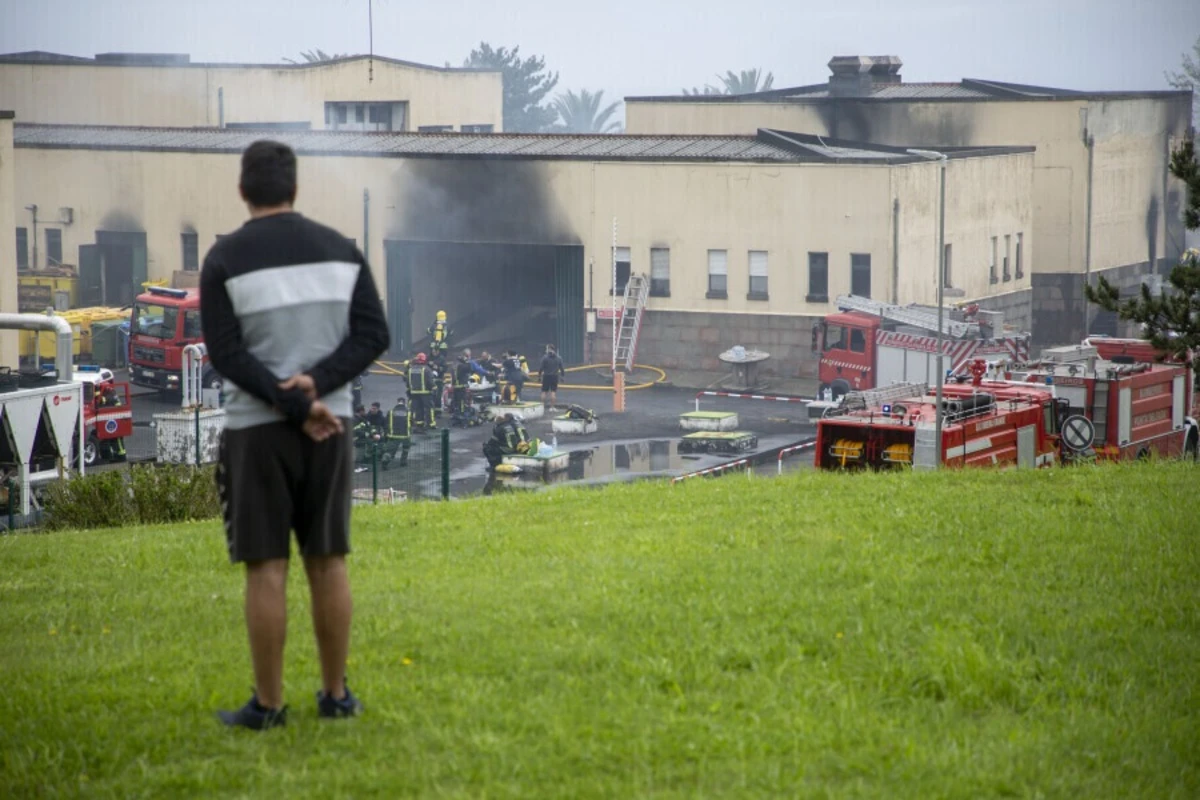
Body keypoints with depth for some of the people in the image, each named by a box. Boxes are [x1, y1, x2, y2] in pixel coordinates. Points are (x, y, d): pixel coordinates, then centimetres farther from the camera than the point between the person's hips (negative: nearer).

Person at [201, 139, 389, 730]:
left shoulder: (224, 259, -6)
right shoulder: (339, 248, 5)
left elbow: (226, 355, -14)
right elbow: (374, 334, -2)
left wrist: (297, 408, -15)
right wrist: (315, 385, -13)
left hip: (257, 430, -3)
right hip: (330, 426, 3)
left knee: (265, 567, 1)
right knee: (327, 560, 11)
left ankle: (268, 704, 5)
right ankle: (336, 695, 16)